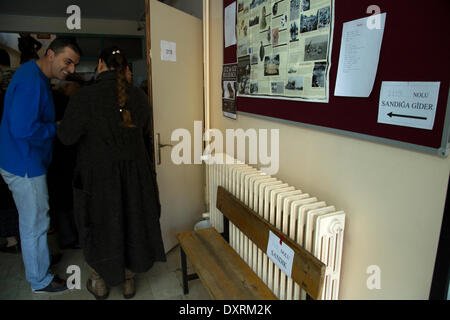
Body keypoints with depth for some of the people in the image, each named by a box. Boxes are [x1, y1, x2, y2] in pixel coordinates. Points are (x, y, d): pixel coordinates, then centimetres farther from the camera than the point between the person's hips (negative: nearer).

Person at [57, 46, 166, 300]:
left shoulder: (85, 97, -16)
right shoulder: (139, 97, -5)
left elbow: (67, 136, -12)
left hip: (98, 176, -2)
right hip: (135, 173, 3)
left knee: (100, 225, 17)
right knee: (132, 223, 18)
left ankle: (101, 283, 36)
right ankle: (128, 281, 35)